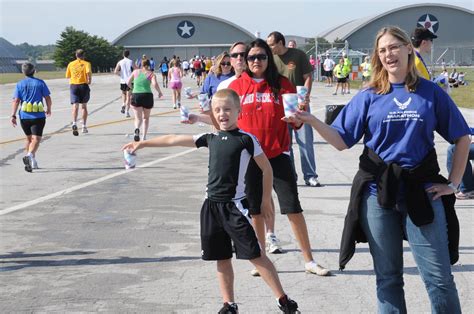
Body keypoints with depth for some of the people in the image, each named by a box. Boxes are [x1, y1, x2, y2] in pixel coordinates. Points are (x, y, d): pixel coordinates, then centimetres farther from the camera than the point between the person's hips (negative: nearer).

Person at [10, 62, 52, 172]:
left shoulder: (19, 84, 4)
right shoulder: (40, 83, 1)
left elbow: (16, 101, -4)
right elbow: (48, 99, 1)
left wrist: (13, 116, -6)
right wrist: (49, 109, 19)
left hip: (24, 116, 3)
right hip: (38, 116, -3)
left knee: (29, 138, 19)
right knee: (36, 139, -9)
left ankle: (32, 162, 25)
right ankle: (29, 156, -34)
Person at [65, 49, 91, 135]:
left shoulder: (71, 64, 8)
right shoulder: (86, 63, 0)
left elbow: (68, 76, 12)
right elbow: (89, 72, -19)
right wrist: (89, 80, -4)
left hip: (73, 85, 1)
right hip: (83, 85, -1)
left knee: (75, 106, -8)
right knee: (84, 106, 14)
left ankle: (74, 123, -32)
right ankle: (84, 127, 17)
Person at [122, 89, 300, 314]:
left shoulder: (246, 139, -5)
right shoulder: (211, 139, 9)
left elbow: (267, 168, 2)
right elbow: (173, 140, 15)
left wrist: (266, 199, 4)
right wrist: (142, 144, 18)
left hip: (235, 206, -5)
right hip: (212, 205, 5)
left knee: (255, 255, -6)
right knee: (222, 258, 11)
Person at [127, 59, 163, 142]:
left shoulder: (135, 72, 11)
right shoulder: (151, 74, 5)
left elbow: (128, 83, 12)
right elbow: (155, 84, -11)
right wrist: (159, 92, 5)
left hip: (136, 95, 0)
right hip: (147, 96, 0)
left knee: (138, 118, 2)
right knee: (146, 118, 18)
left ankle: (137, 129, -32)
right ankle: (144, 137, 14)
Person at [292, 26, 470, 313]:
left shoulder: (431, 93, 3)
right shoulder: (369, 97, 4)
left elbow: (462, 137, 9)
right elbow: (341, 141, 0)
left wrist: (453, 183, 3)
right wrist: (312, 121, -16)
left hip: (422, 191, -1)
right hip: (378, 192, 1)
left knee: (439, 278, -4)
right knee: (388, 277, 10)